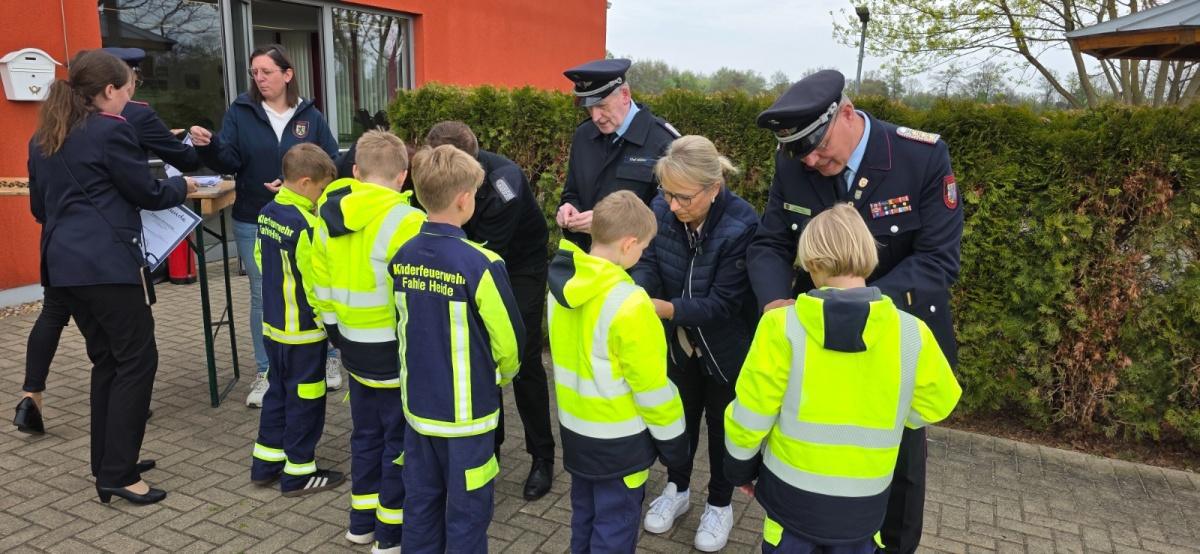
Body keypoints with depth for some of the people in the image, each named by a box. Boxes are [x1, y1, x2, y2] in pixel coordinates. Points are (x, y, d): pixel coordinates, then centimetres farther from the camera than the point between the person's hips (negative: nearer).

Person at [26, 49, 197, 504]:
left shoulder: (42, 139, 16)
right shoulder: (111, 131, -9)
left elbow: (39, 207, 22)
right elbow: (148, 194, -4)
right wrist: (182, 186, 15)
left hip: (63, 263, 9)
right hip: (108, 263, -8)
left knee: (106, 360, 15)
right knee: (137, 361, -3)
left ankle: (109, 462, 21)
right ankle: (116, 476, -3)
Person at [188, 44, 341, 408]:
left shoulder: (310, 116, 1)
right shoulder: (240, 112, 0)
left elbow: (331, 162, -3)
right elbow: (228, 161, -9)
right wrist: (208, 145, -30)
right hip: (255, 223, 0)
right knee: (263, 296, 8)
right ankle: (266, 372, 20)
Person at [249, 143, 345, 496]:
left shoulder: (267, 213, 3)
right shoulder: (305, 224, -24)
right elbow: (315, 281, -21)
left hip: (273, 324, 9)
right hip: (303, 331, -9)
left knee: (278, 392, 20)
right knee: (305, 400, 4)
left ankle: (266, 463, 30)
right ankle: (299, 473, 15)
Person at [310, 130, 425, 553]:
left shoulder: (329, 218, 3)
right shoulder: (404, 221, -20)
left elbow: (322, 287, 9)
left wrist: (338, 335, 19)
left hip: (354, 347, 7)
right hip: (396, 351, -7)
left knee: (366, 435, 20)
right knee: (400, 442, 7)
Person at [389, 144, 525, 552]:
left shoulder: (402, 257, -3)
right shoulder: (480, 264, -22)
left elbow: (405, 325, 9)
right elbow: (508, 340, -13)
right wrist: (502, 376, 9)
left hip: (417, 404, 6)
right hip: (467, 412, -6)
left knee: (421, 503, 19)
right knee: (467, 514, 10)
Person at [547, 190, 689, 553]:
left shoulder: (563, 285, -5)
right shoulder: (629, 304, -27)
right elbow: (651, 383, -20)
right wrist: (672, 438, -7)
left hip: (575, 427, 7)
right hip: (618, 438, -7)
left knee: (585, 516, 24)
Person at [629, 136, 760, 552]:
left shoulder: (742, 225, -32)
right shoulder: (662, 209, -18)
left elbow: (723, 303, -31)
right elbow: (649, 262, -12)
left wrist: (664, 308, -41)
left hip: (728, 346, -4)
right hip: (680, 342, 4)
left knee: (722, 424, 15)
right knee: (679, 415, 22)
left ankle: (720, 505, 39)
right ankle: (677, 488, 46)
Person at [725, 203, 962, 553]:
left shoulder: (783, 326, -19)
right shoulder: (911, 333, -13)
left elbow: (750, 413, -11)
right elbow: (935, 404, 3)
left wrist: (740, 466, 6)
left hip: (793, 497, -1)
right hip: (864, 505, 2)